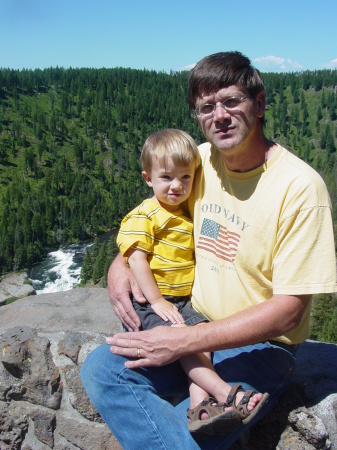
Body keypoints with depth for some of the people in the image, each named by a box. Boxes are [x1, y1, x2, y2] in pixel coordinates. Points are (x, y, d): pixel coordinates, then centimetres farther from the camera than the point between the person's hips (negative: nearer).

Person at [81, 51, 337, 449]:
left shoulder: (300, 186, -17)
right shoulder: (200, 160, 1)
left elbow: (288, 311, -18)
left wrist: (184, 341, -23)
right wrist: (120, 263, -5)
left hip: (258, 347, -5)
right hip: (191, 328, 6)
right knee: (99, 370, -16)